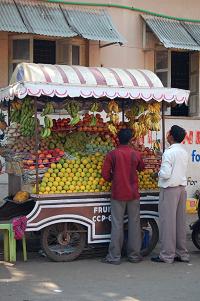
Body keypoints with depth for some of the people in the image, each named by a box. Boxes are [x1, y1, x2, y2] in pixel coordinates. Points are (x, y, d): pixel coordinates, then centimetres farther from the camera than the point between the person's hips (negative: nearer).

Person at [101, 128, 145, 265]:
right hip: (133, 194, 2)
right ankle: (134, 255, 14)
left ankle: (114, 257, 4)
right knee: (134, 224, 9)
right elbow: (141, 168, 18)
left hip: (118, 194, -1)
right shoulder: (136, 154, 0)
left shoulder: (112, 154, -6)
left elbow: (105, 174, -6)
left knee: (117, 225, 1)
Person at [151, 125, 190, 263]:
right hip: (182, 188, 8)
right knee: (180, 222, 11)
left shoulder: (169, 153, -14)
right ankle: (182, 253, 17)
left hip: (170, 189, -8)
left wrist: (158, 173, 0)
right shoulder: (184, 153, 10)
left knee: (168, 222, -2)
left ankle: (167, 255, 2)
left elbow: (166, 173, -20)